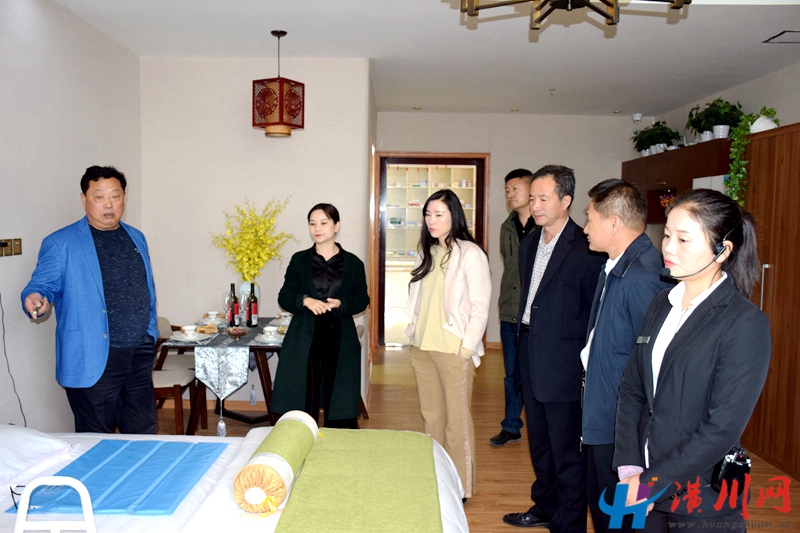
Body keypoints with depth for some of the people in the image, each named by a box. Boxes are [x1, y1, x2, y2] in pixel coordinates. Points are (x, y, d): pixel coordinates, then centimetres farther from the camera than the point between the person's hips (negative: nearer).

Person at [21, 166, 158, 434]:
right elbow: (41, 285, -5)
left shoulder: (136, 238, 13)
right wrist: (35, 299, -28)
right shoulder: (60, 243, -3)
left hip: (140, 354, 5)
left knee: (145, 435, 13)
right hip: (92, 360, -4)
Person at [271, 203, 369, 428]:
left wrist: (340, 304, -13)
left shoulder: (353, 263, 6)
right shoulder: (299, 260, 7)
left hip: (340, 339, 0)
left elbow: (362, 299, 7)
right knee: (301, 404, 1)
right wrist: (305, 300, -14)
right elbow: (284, 297, 6)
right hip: (304, 339, 0)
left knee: (341, 407, 3)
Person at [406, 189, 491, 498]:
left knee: (457, 420, 1)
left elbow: (480, 307, -12)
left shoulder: (470, 254, -10)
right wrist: (413, 331, 9)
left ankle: (461, 487, 17)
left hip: (453, 349, -7)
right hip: (422, 348, 7)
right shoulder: (427, 253, 12)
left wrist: (466, 349, -14)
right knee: (431, 416, 16)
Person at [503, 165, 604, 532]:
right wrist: (524, 335, 12)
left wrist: (587, 362, -12)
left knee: (567, 451, 6)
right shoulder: (529, 244, 10)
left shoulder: (584, 249, -15)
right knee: (539, 443, 22)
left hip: (563, 364, -8)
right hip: (532, 360, 8)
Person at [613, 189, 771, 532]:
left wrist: (650, 482, -16)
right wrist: (629, 468, -8)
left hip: (703, 503, -5)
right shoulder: (662, 304, 3)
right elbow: (632, 389, 2)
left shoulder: (746, 324, -14)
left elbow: (723, 428, -18)